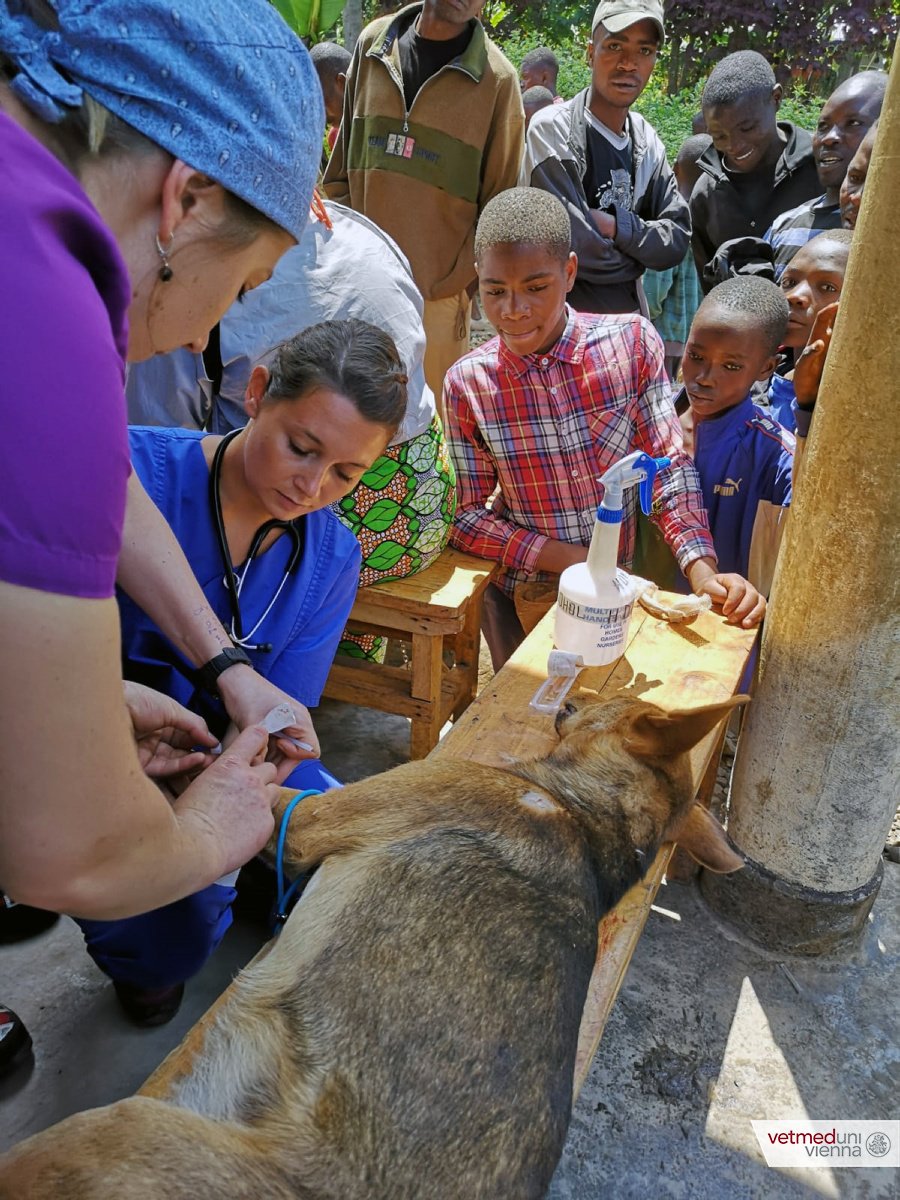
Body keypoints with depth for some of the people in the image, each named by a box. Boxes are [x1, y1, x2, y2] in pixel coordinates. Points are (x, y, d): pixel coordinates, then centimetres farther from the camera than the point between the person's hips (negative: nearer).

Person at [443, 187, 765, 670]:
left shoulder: (633, 342, -12)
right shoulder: (467, 382, -13)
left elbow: (669, 468, -9)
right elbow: (467, 517, -10)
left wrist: (702, 570, -23)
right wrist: (572, 560, -20)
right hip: (520, 598, 0)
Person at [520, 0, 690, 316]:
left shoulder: (647, 140, 6)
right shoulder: (551, 130, -15)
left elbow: (677, 239, 1)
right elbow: (579, 251, -21)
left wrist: (616, 225, -15)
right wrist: (638, 254, -4)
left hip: (630, 312, 6)